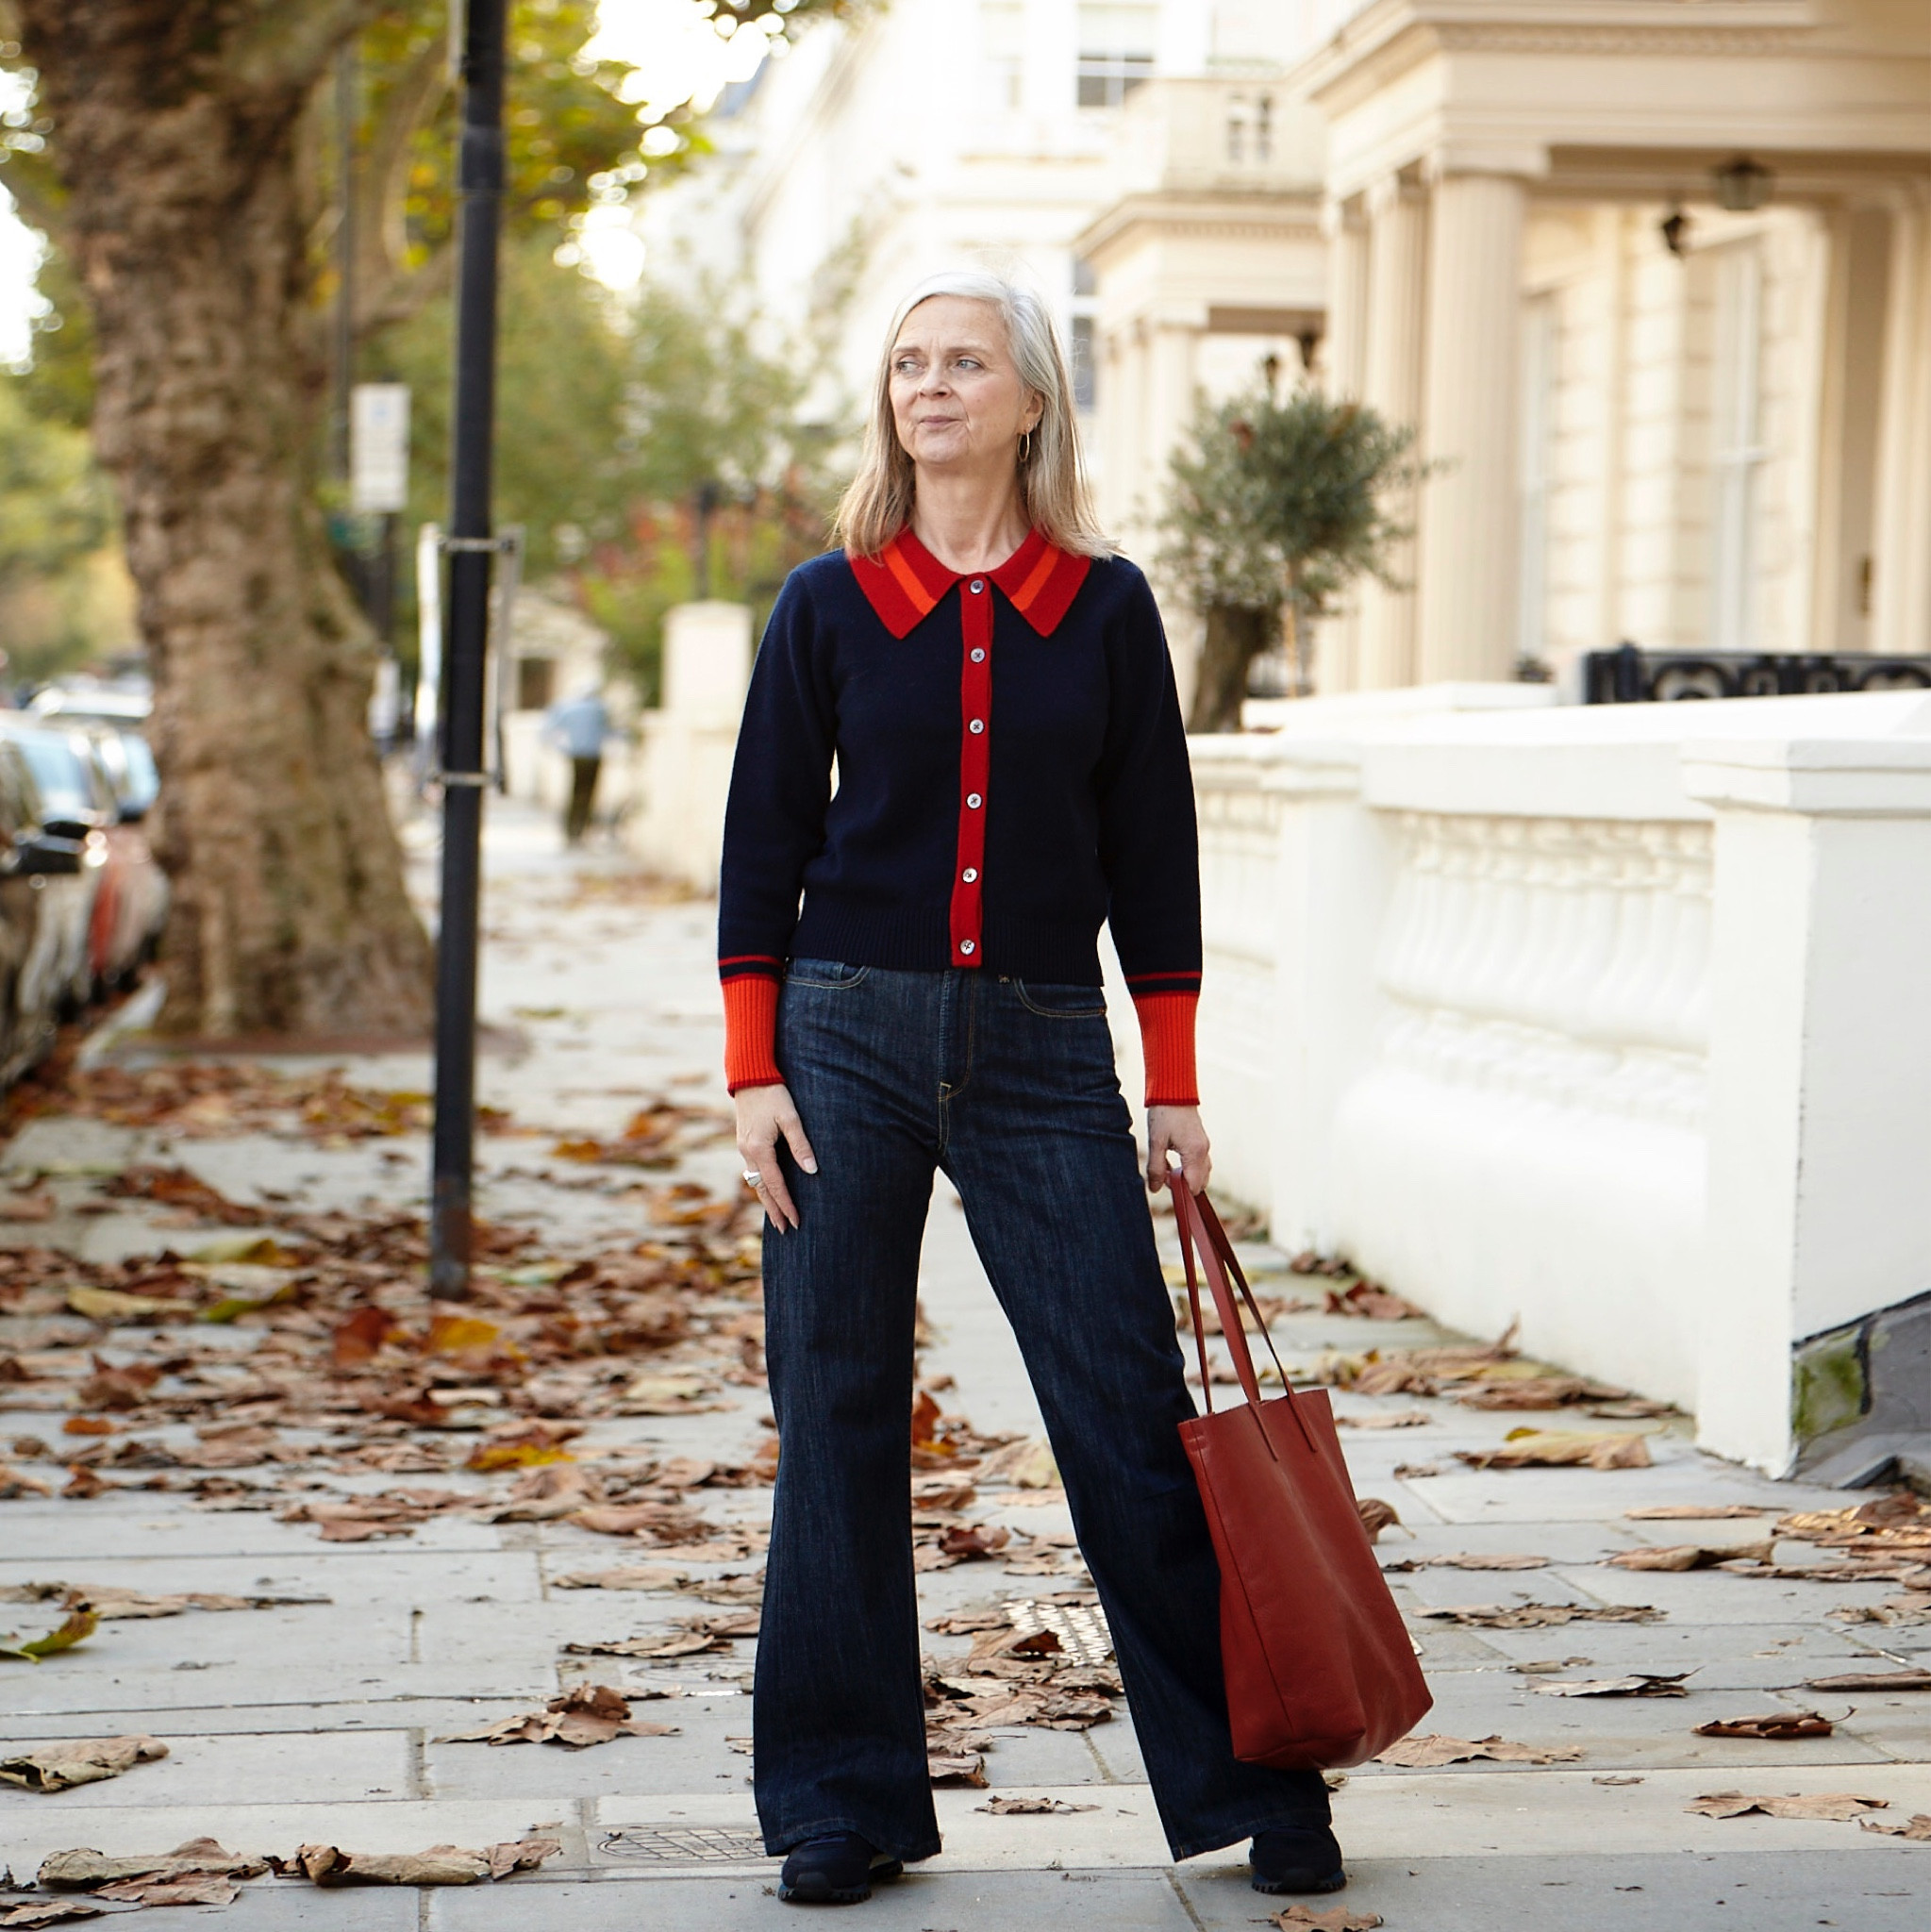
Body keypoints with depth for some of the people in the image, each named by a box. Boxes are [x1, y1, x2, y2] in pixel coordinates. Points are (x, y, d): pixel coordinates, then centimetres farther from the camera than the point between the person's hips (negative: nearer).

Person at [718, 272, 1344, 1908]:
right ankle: (846, 1803, 15)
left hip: (1043, 1051, 0)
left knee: (1133, 1416, 0)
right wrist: (755, 1071, -3)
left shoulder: (1105, 609, 5)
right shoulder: (829, 605, 4)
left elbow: (1151, 858, 8)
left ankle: (1255, 1784, 12)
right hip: (851, 1036, 0)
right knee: (840, 1421, 3)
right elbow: (764, 849, 5)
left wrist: (1175, 1091, 6)